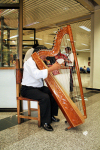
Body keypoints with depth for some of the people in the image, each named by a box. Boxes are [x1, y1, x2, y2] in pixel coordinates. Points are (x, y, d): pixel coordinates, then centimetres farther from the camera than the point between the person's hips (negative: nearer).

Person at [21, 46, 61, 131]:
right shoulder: (29, 61, -15)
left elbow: (43, 75, 7)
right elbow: (36, 74, -34)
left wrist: (53, 70, -10)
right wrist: (51, 68, -31)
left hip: (39, 87, 9)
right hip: (28, 89, -9)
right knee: (45, 97, -31)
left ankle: (52, 115, 10)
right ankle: (45, 122, -14)